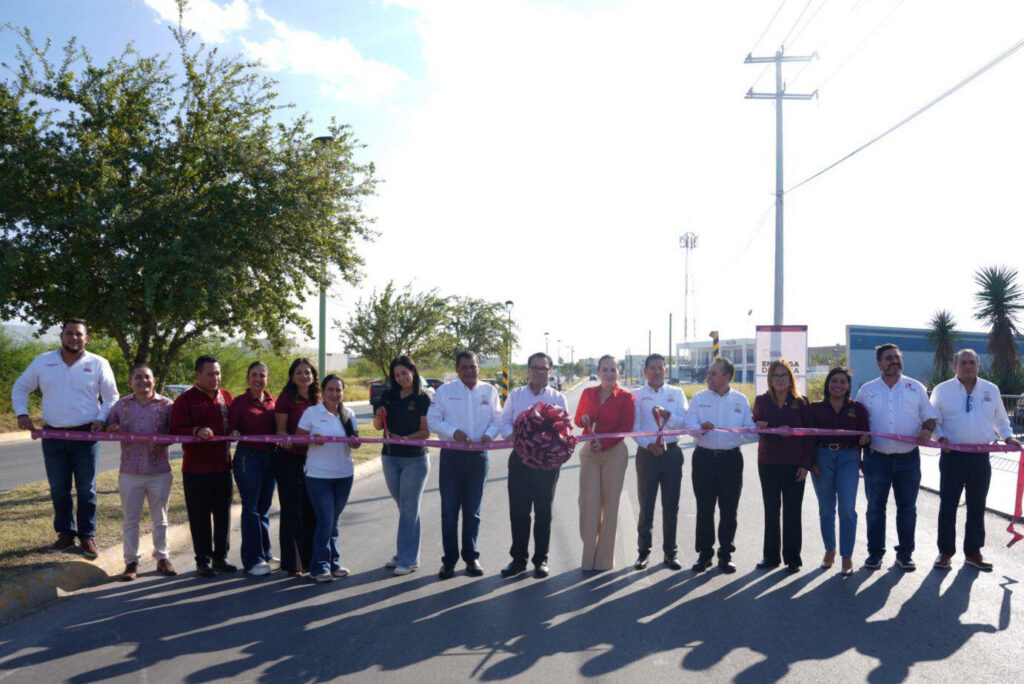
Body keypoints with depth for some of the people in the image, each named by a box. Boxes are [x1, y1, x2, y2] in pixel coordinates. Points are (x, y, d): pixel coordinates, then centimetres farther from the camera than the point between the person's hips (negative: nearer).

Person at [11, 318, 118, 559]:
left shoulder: (98, 364, 0)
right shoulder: (42, 361, 5)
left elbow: (111, 396, 4)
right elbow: (20, 388, 14)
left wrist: (101, 419, -11)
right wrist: (22, 414, 1)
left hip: (86, 436, -2)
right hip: (53, 437, 2)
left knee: (86, 490, 4)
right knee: (58, 490, 10)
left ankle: (87, 536, 14)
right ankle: (65, 534, 22)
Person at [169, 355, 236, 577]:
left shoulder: (226, 397, 9)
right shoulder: (185, 400, -6)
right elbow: (175, 431, -12)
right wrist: (196, 431, -29)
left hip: (222, 465, 5)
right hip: (196, 468, -5)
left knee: (223, 513, 10)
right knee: (200, 516, 2)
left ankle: (220, 557, 22)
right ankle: (203, 561, 13)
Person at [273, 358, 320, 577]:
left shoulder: (316, 399, 9)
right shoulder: (286, 397, -6)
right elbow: (281, 430, -9)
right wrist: (285, 440, -28)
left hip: (310, 459, 5)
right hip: (288, 459, -5)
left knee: (310, 510, 11)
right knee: (291, 510, -1)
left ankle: (310, 559, 23)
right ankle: (291, 564, 6)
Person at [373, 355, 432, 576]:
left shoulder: (422, 399, -7)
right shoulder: (388, 396, 7)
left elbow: (426, 432, -11)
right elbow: (378, 426, 10)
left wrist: (405, 438, -25)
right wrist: (378, 417, -12)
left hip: (414, 459, -5)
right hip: (389, 457, 5)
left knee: (409, 509, -3)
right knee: (403, 507, 14)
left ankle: (407, 559, 1)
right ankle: (403, 554, 23)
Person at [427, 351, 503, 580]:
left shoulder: (489, 391, 5)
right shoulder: (445, 390, -1)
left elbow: (497, 421, 8)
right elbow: (432, 421, -2)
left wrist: (489, 435, -13)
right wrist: (454, 432, -18)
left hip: (478, 456, 2)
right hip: (451, 456, -1)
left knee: (472, 511, 11)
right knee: (449, 511, 1)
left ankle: (471, 557, 22)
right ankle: (449, 560, 10)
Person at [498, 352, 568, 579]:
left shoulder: (558, 398, 5)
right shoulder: (515, 395, 10)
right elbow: (505, 422, 6)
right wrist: (514, 437, -15)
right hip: (520, 458, 1)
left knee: (543, 511, 6)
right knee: (518, 510, 3)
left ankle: (541, 559, 18)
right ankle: (518, 558, 15)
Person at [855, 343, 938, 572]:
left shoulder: (916, 388, 7)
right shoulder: (867, 390, 7)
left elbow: (929, 417, 8)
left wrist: (927, 431, -13)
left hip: (908, 459, 0)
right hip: (876, 458, 0)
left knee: (907, 508, 6)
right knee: (875, 507, 4)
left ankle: (905, 553, 18)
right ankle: (875, 553, 14)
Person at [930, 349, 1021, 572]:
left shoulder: (991, 390, 9)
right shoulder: (942, 390, 1)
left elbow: (1001, 420, 17)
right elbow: (933, 420, 4)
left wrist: (1008, 436, 0)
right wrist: (940, 436, -14)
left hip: (981, 457, 2)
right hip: (952, 455, -2)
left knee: (977, 506, 10)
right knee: (948, 505, 1)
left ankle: (973, 552, 22)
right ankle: (945, 552, 11)